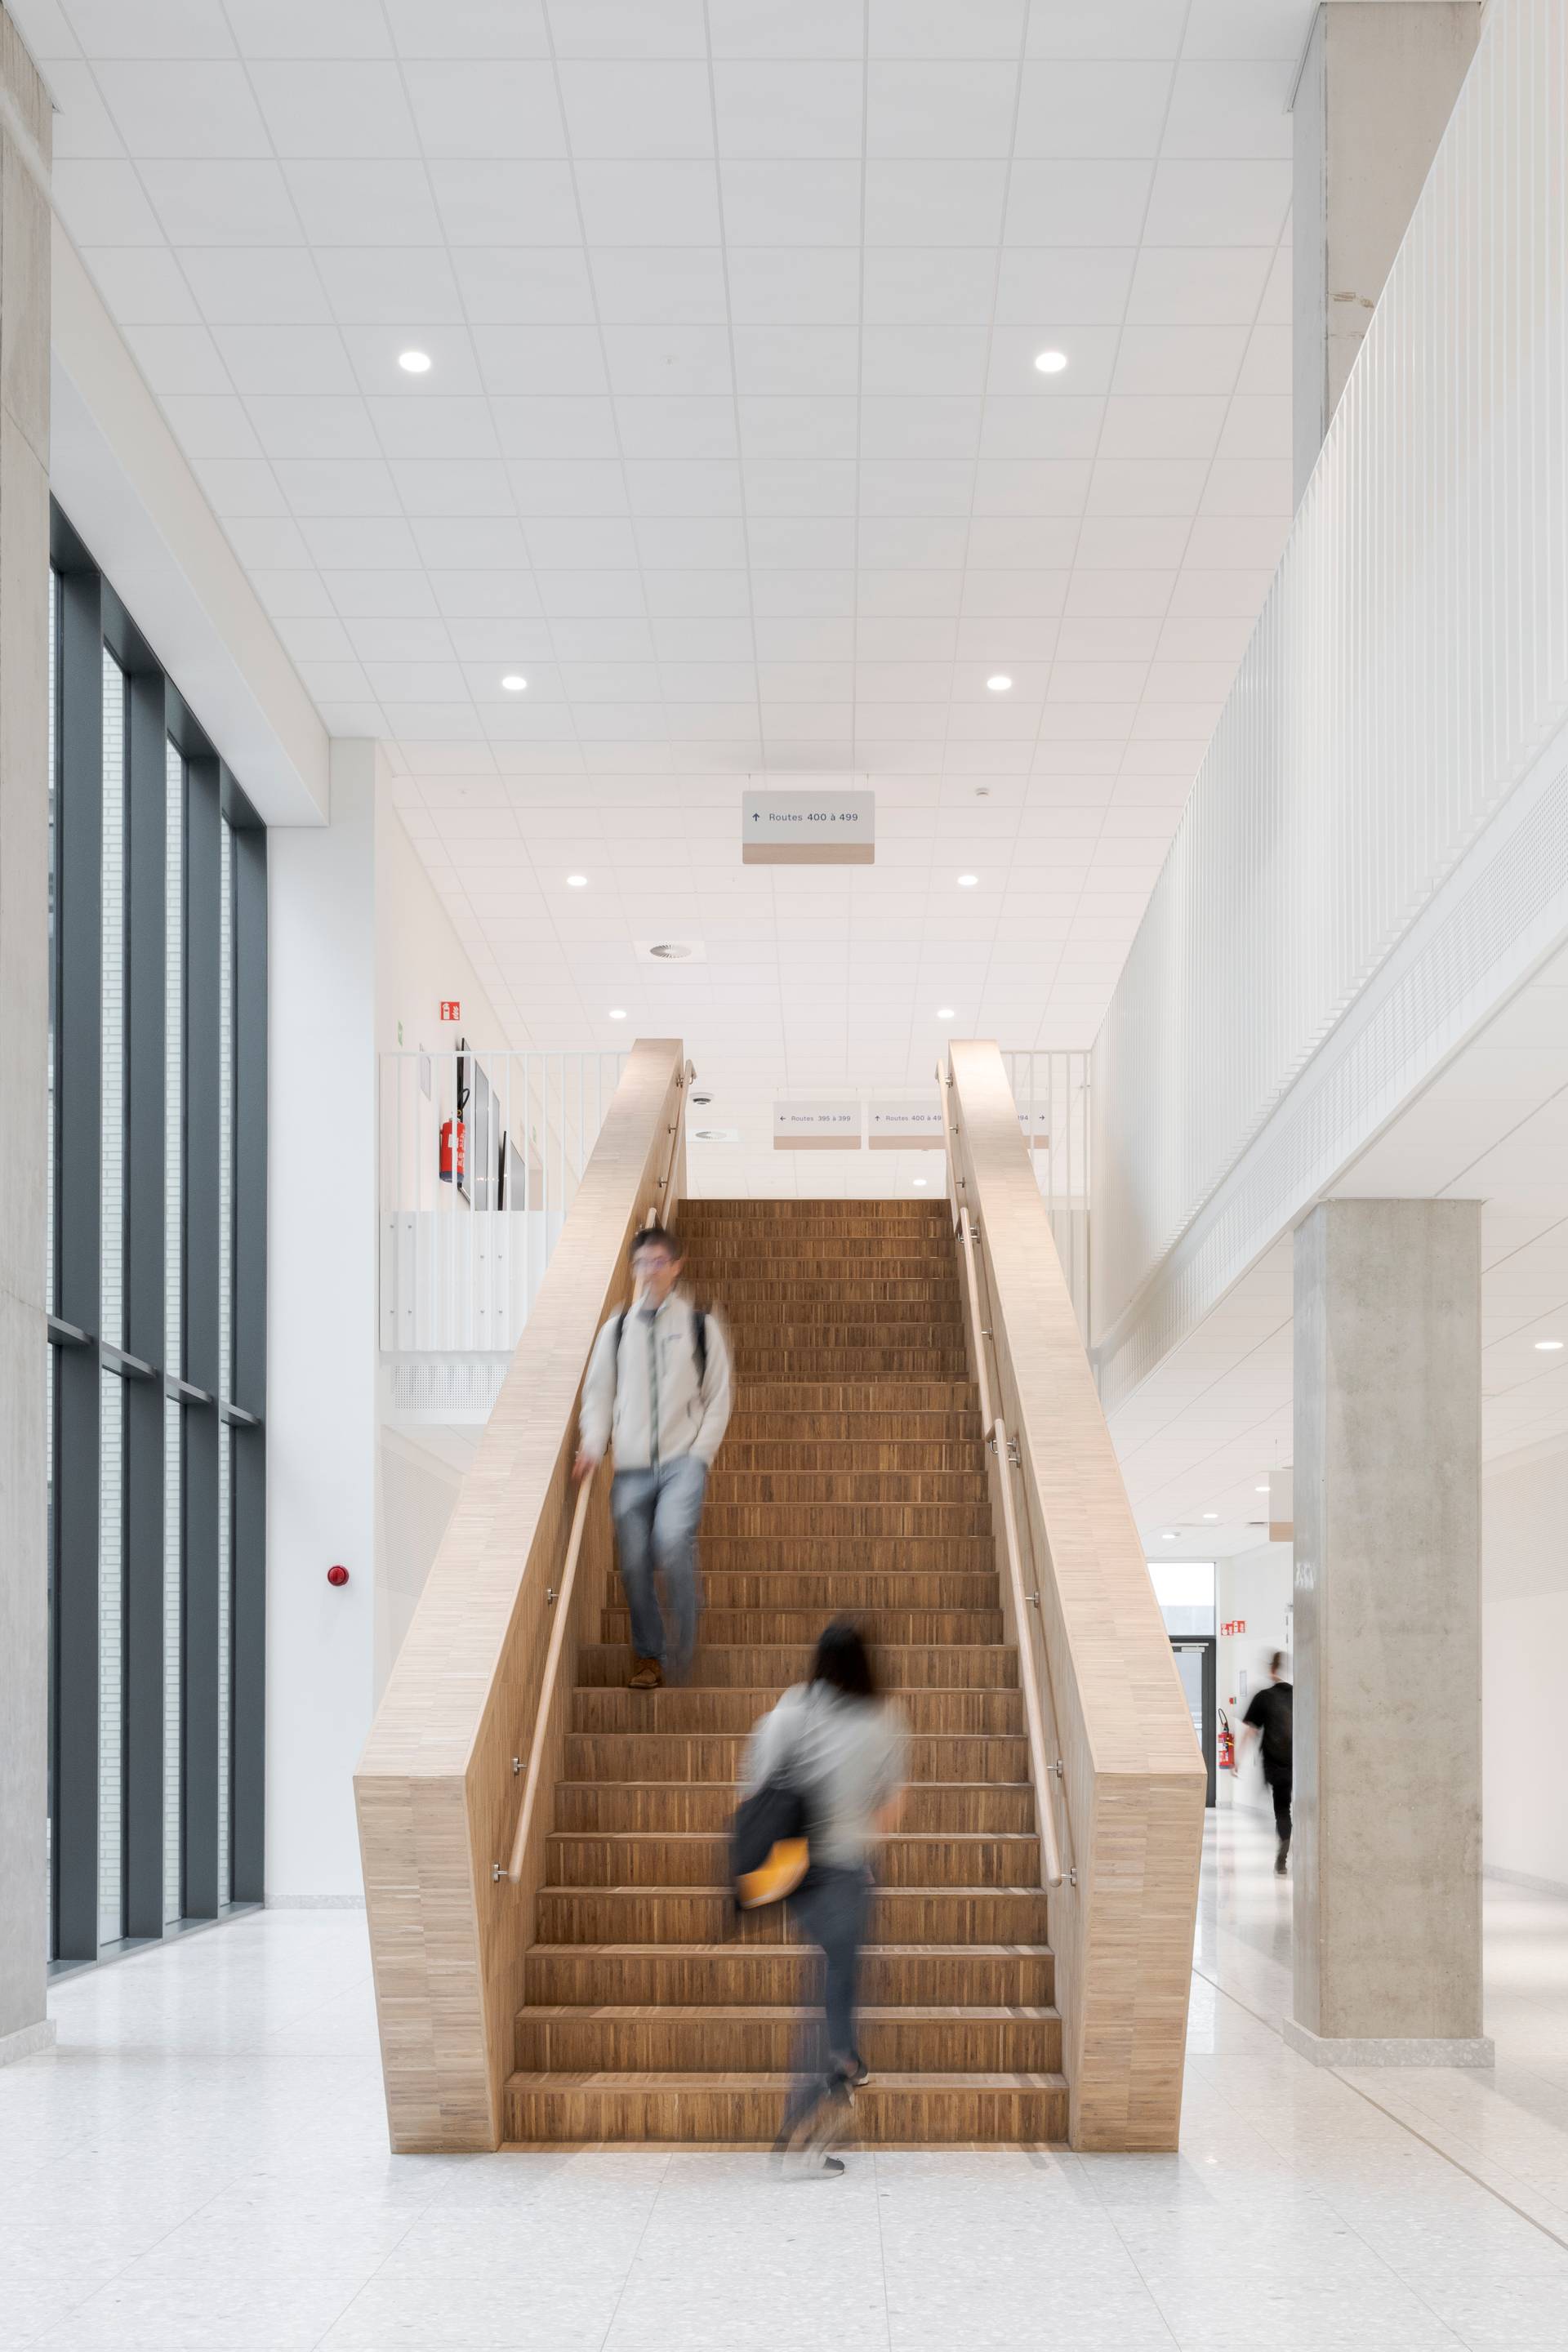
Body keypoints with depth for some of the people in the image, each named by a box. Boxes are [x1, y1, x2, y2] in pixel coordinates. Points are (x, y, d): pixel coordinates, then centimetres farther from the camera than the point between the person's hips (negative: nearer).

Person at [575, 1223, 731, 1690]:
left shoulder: (700, 1326, 4)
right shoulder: (617, 1328, 10)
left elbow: (718, 1398, 6)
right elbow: (598, 1394, 12)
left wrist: (700, 1454, -5)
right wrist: (593, 1446, -3)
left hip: (684, 1459, -3)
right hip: (632, 1466, 3)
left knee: (674, 1538, -26)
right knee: (634, 1562, 2)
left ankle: (682, 1646, -9)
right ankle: (649, 1655, 21)